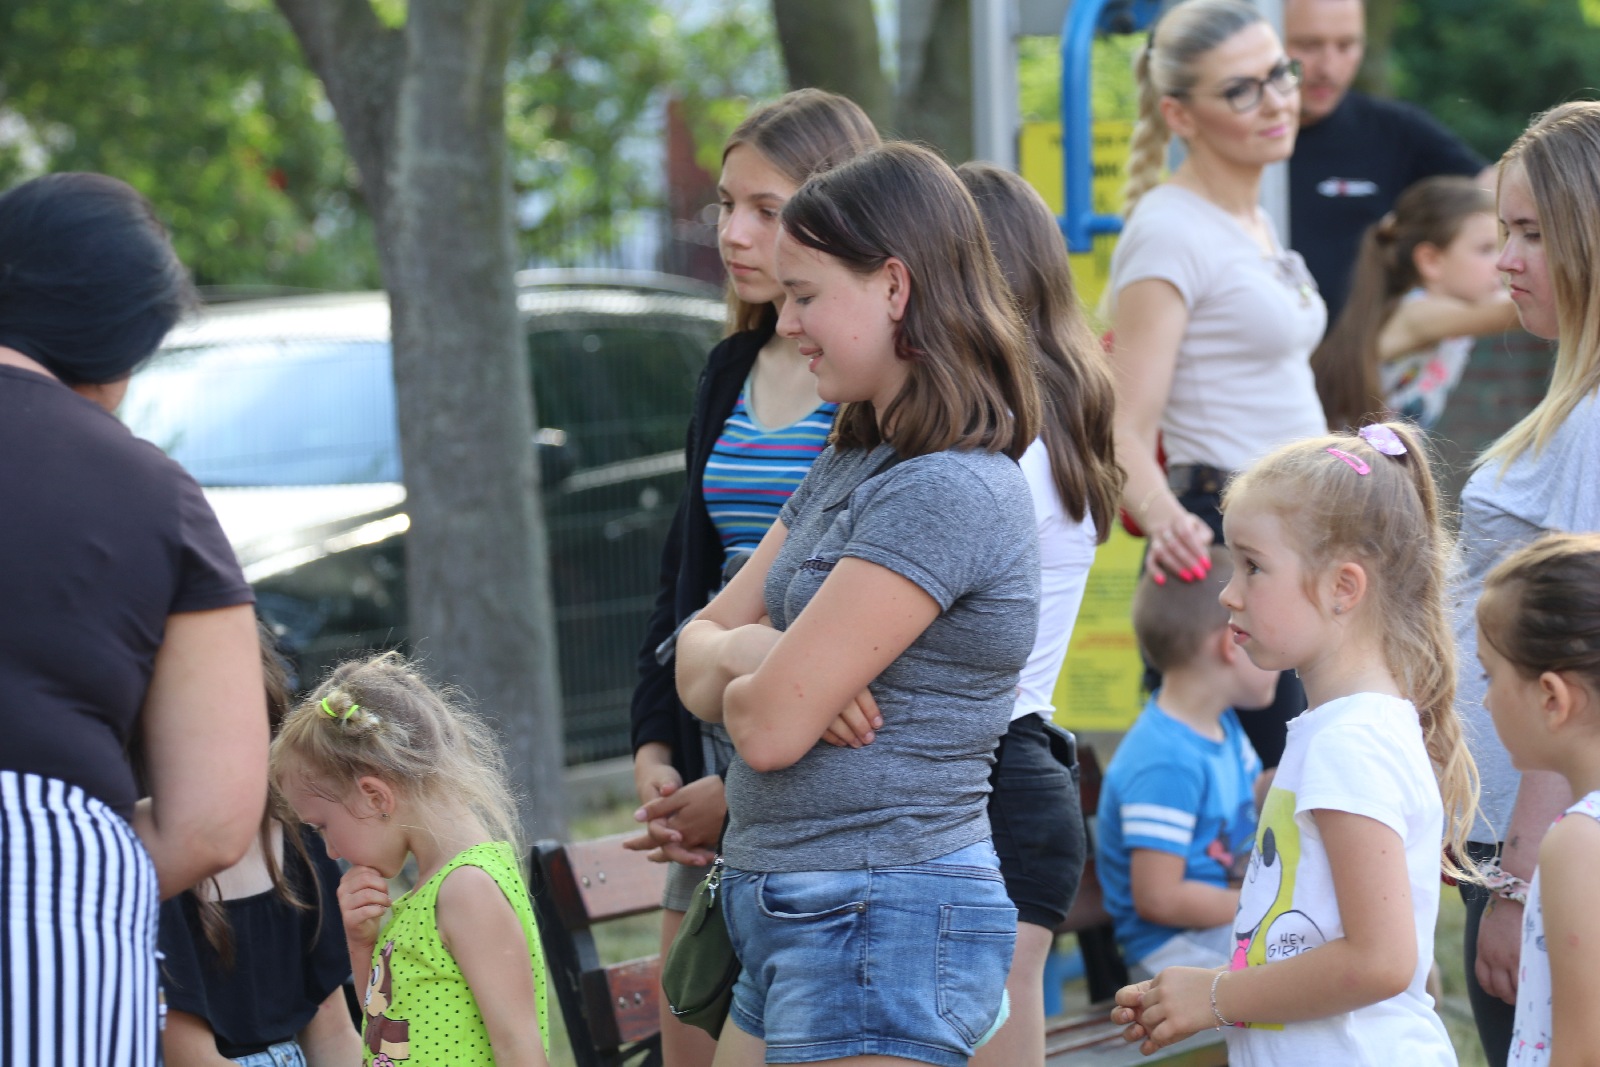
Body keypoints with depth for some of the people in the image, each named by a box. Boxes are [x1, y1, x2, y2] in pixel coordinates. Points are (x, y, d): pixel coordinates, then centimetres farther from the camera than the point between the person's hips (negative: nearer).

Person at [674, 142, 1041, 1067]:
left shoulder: (949, 494, -17)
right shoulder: (853, 465, 15)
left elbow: (771, 727, -19)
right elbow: (697, 657, 15)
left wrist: (745, 677, 4)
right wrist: (747, 651, -9)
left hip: (885, 928, -9)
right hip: (792, 921, 9)